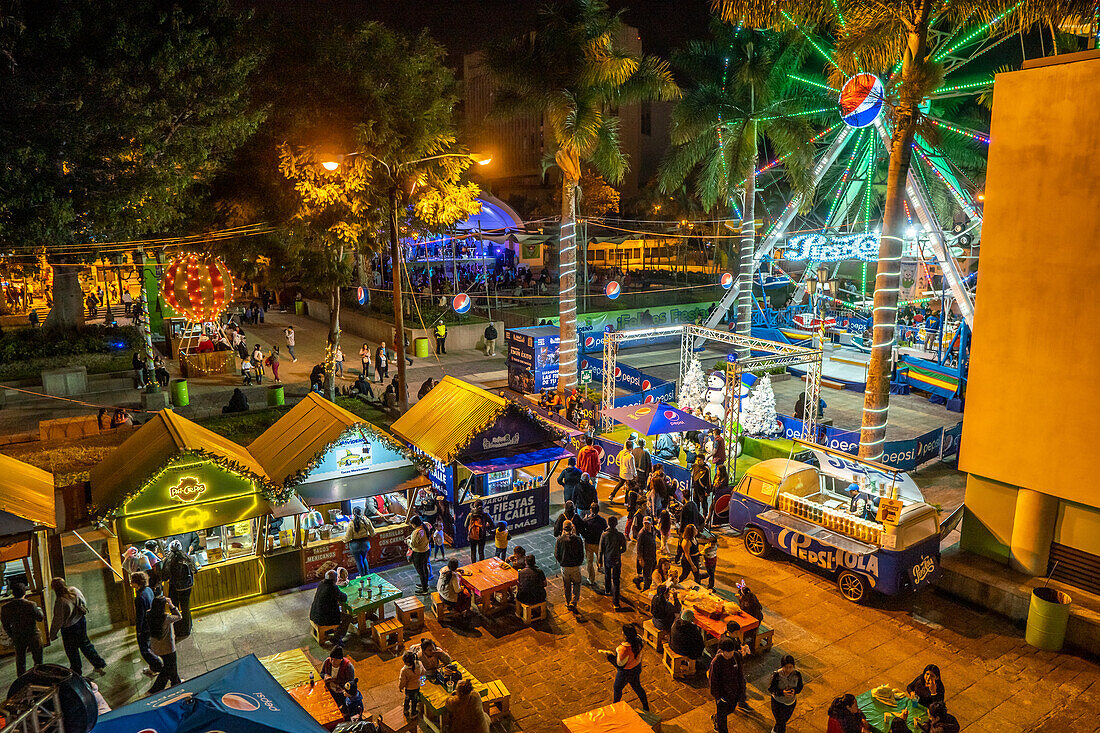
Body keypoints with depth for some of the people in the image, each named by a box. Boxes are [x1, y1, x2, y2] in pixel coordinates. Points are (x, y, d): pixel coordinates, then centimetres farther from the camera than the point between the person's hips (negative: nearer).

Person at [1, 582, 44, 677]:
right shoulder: (31, 605, -23)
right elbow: (40, 618, -11)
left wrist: (11, 637, 14)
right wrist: (39, 610, 9)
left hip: (17, 638, 3)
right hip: (33, 636, -3)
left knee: (20, 662, 20)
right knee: (37, 660, 15)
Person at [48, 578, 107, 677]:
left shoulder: (60, 602, -29)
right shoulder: (74, 590, -10)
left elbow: (58, 621, -21)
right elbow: (84, 603, 6)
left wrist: (53, 635, -7)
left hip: (69, 629, -7)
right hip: (81, 621, 7)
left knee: (72, 651, 15)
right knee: (85, 644, 22)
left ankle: (76, 673, 31)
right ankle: (100, 665, 24)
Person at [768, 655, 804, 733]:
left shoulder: (797, 674, -20)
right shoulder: (776, 675, -28)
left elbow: (800, 686, -6)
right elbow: (770, 688, -21)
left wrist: (794, 691, -29)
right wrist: (782, 692, -37)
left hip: (791, 702, 4)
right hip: (778, 702, -4)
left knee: (784, 720, 26)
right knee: (781, 724, 8)